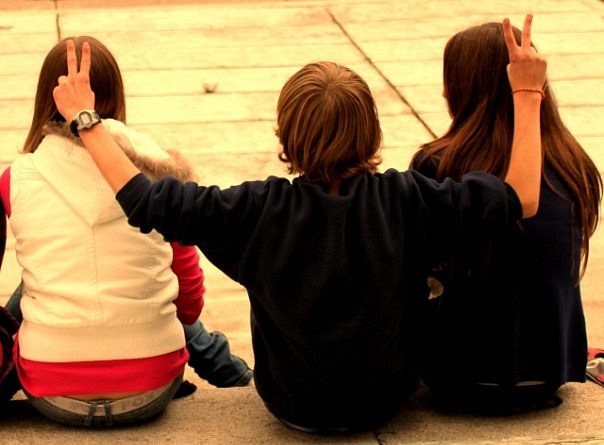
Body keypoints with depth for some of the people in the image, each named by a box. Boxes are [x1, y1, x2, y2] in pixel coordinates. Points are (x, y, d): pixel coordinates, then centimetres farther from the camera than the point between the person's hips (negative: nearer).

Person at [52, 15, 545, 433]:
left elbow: (143, 200, -21)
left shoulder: (259, 210, -25)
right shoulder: (405, 200, -23)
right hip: (388, 398, 1)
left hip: (293, 405, 0)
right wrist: (528, 95, -8)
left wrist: (85, 118, -10)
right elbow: (522, 198, -15)